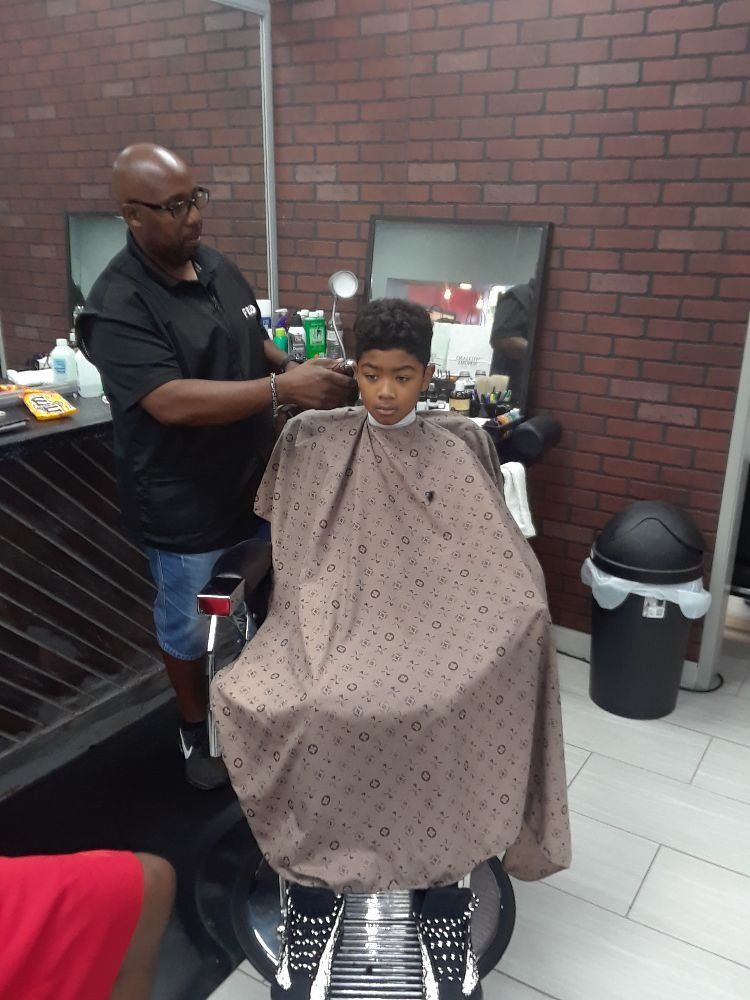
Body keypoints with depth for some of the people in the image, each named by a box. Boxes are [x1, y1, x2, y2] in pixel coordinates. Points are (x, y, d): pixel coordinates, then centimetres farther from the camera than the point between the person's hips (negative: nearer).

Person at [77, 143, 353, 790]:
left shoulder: (220, 269, 3)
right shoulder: (118, 306, -20)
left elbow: (257, 348, 15)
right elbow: (172, 402, -30)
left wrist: (302, 370, -5)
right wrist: (285, 388, -34)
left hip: (256, 483, 7)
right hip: (184, 506, -7)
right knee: (191, 625, 14)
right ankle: (196, 727, 38)